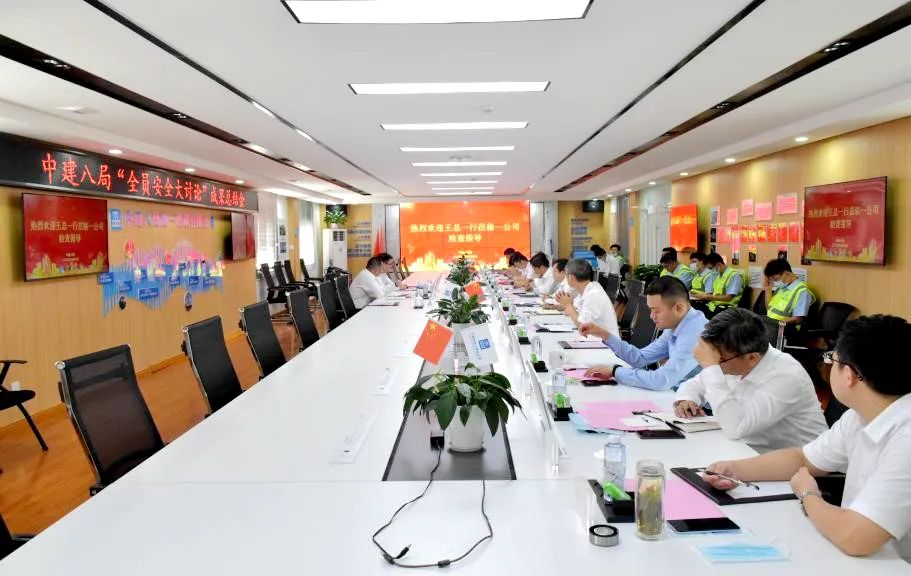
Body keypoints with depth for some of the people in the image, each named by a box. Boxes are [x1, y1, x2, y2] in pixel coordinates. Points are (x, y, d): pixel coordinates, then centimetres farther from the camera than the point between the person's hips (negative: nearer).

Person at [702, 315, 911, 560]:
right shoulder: (861, 416, -1)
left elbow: (855, 538, -33)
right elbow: (802, 459, 12)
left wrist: (808, 496, -13)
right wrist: (734, 469, -1)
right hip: (858, 562, 6)